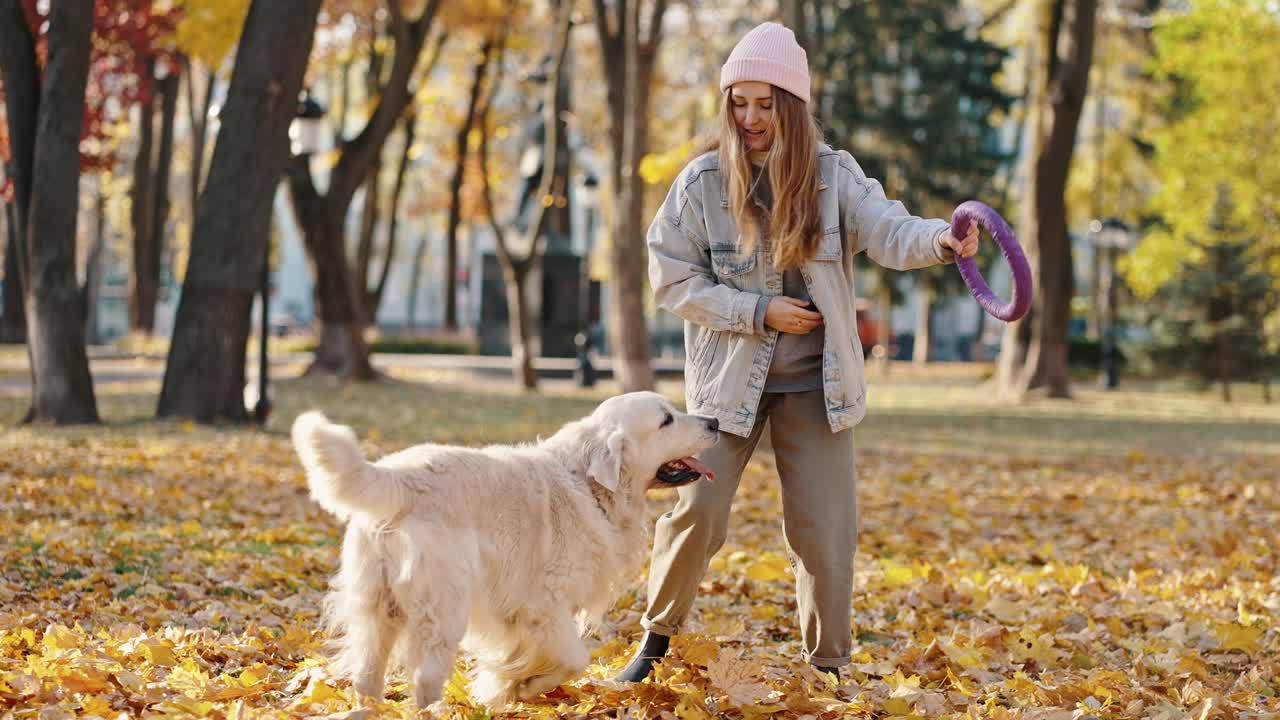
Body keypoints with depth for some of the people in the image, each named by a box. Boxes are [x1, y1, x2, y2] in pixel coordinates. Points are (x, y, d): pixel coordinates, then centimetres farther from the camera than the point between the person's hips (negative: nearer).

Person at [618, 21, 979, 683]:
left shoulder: (835, 176, -5)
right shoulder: (702, 182, -6)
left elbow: (888, 233, -20)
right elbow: (671, 278, -5)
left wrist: (940, 240, -43)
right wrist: (758, 312, -14)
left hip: (815, 381, 1)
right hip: (728, 376, -1)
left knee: (823, 529, 3)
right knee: (696, 512, -3)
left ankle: (829, 666, 17)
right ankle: (657, 638, 18)